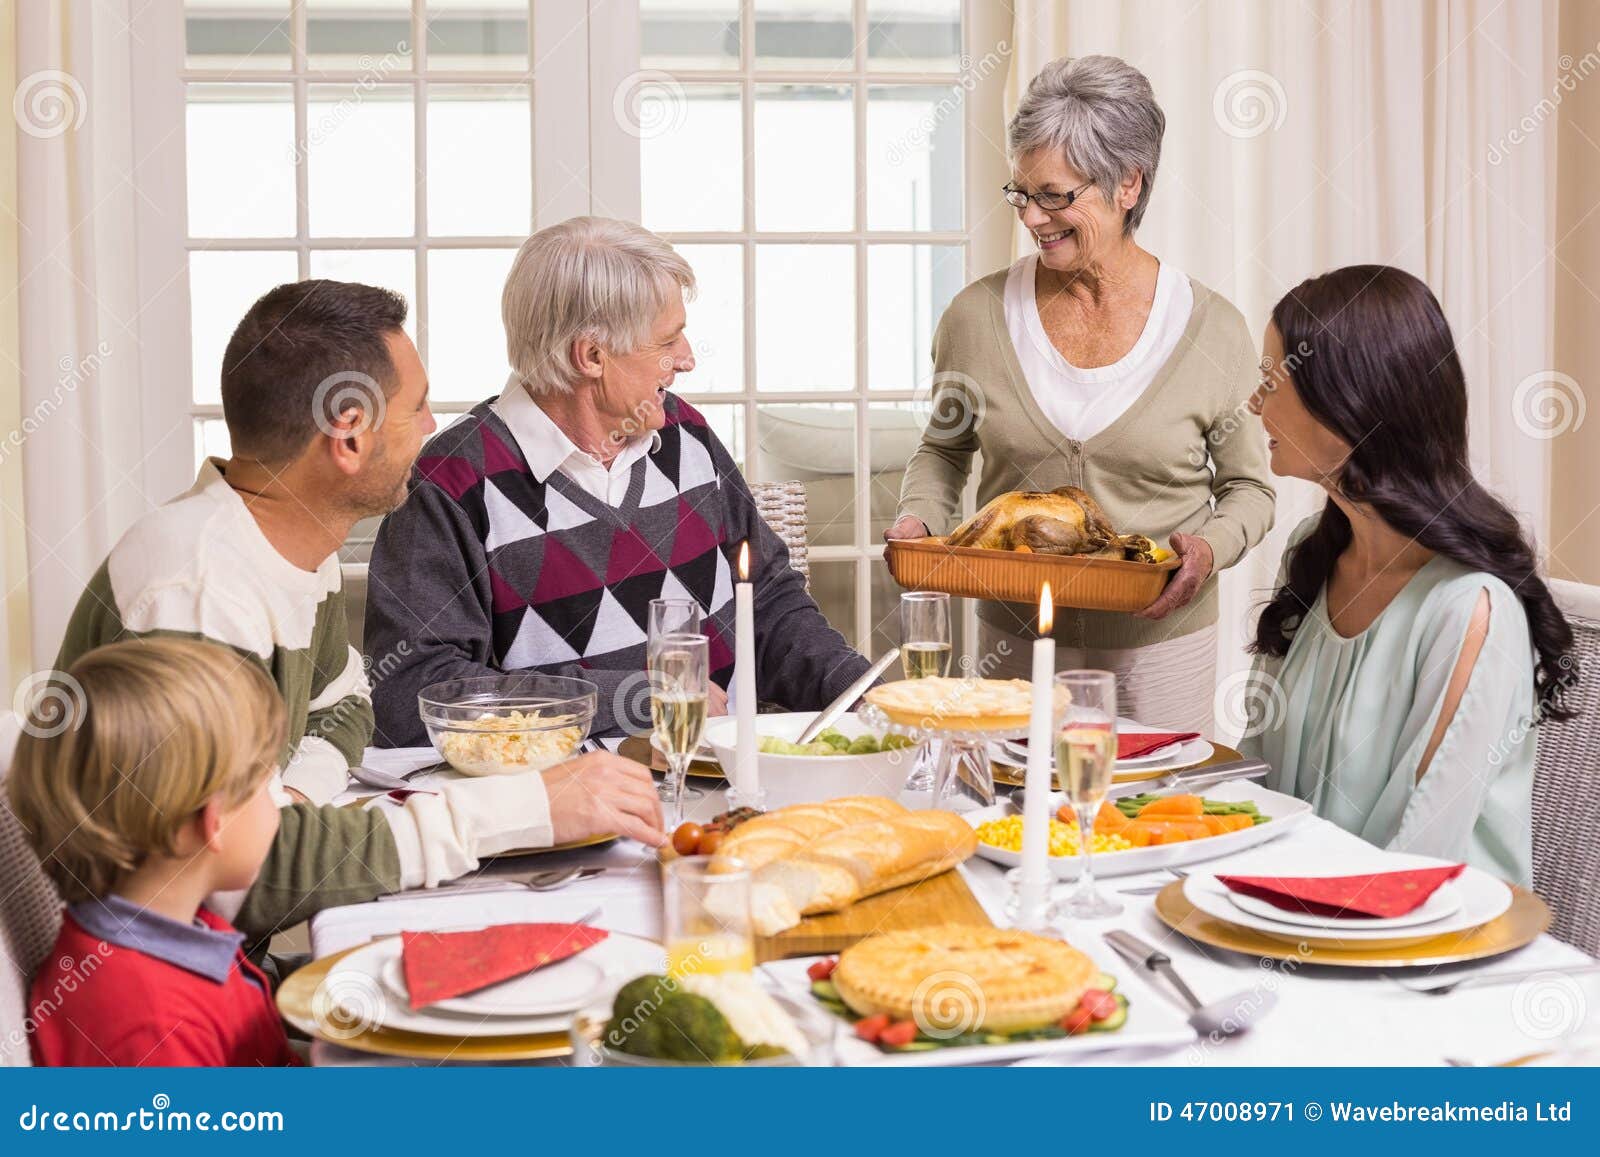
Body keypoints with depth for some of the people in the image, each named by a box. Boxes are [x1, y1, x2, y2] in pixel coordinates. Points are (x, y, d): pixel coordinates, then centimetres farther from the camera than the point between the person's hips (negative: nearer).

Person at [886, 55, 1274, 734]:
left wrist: (1210, 546, -15)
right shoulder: (978, 315, -2)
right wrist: (919, 520, -6)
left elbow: (1247, 487, 4)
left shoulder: (1213, 330, -6)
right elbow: (943, 450, 13)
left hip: (1161, 646, -1)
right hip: (1015, 645, 1)